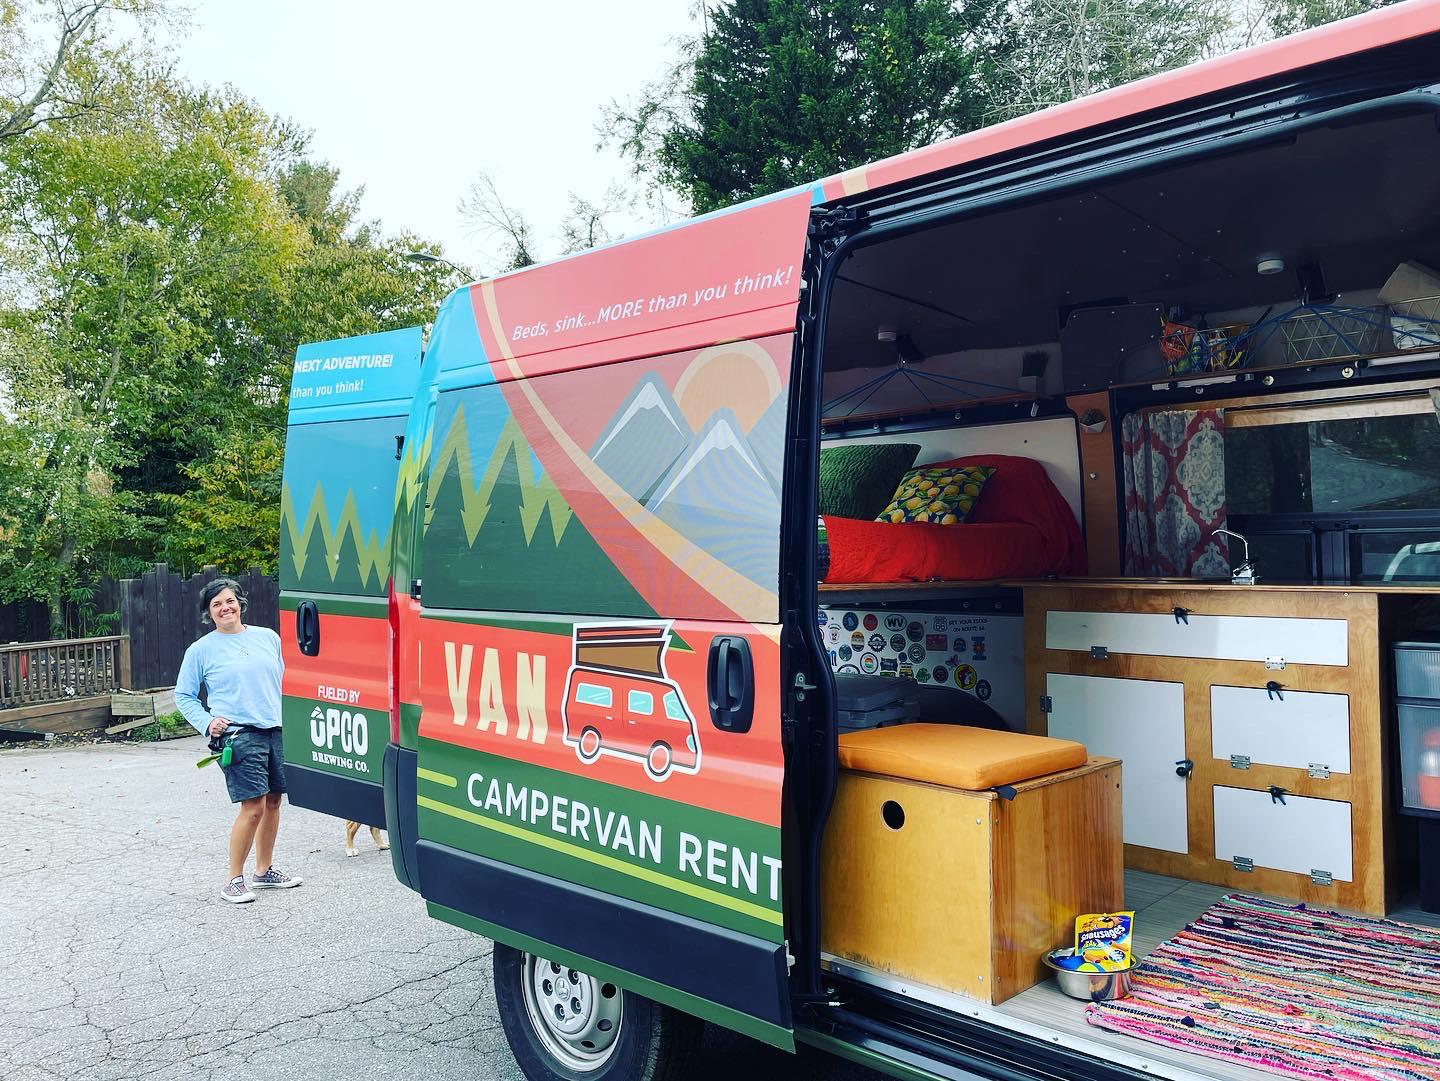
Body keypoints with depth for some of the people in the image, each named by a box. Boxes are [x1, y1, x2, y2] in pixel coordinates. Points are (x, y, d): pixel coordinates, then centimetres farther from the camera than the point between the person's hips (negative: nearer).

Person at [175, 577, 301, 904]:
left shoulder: (268, 637, 12)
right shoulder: (201, 649, 3)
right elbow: (183, 696, 9)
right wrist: (206, 722, -5)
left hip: (277, 730, 5)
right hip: (239, 735, -4)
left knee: (273, 802, 11)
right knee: (253, 806, -11)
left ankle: (264, 870, 27)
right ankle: (234, 880, 4)